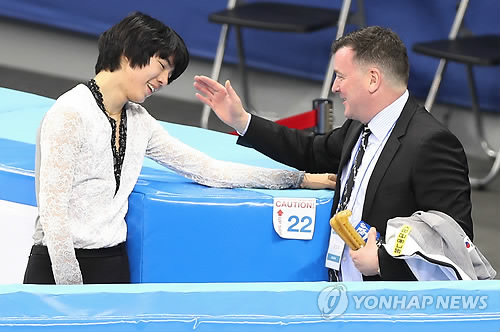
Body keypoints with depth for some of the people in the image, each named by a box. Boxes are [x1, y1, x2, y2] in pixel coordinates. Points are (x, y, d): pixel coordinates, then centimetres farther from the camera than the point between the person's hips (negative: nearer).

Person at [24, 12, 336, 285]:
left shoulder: (138, 121, 11)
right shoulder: (72, 114, -12)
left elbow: (206, 169, 12)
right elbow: (53, 210, -16)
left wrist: (298, 179, 9)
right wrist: (71, 288, -18)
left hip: (115, 266, 7)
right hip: (62, 267, -7)